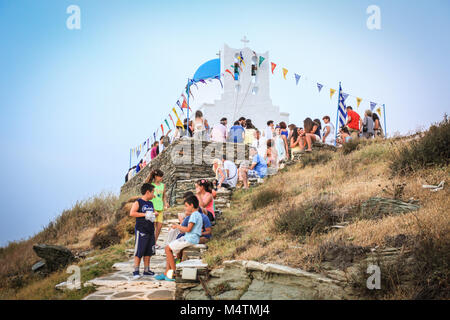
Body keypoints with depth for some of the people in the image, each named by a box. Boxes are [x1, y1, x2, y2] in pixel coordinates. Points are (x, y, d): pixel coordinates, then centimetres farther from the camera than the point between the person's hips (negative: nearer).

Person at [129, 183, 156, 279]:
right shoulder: (138, 202, -7)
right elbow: (131, 213, -19)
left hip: (150, 231, 7)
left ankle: (147, 270, 19)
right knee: (139, 252, -4)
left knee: (148, 252, 10)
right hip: (141, 231, -7)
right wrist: (144, 214, -20)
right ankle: (136, 271, 2)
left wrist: (153, 215, 8)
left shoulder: (150, 204, 16)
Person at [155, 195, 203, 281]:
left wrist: (177, 226, -8)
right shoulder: (197, 214, 19)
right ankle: (167, 273, 5)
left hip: (190, 239, -10)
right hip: (188, 238, 10)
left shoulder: (195, 214, -13)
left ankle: (174, 272, -6)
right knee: (168, 248, 8)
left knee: (168, 248, -10)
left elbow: (188, 229, -20)